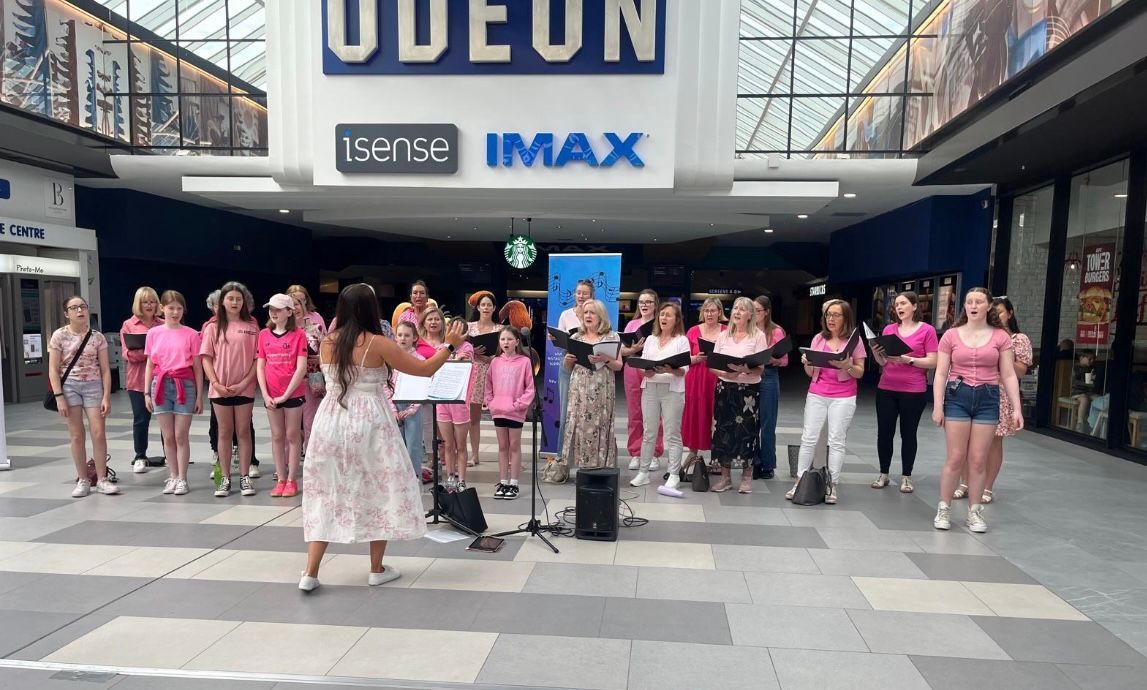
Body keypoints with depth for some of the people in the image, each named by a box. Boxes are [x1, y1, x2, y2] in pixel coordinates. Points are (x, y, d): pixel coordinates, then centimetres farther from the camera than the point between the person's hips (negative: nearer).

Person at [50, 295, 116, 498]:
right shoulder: (59, 336, -1)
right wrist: (59, 397, -10)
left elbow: (105, 370, 2)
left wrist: (106, 397, -5)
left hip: (93, 386, 1)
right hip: (69, 386, -1)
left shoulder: (97, 337, 3)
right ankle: (83, 481, 12)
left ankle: (101, 480, 6)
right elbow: (53, 370, -2)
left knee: (99, 433, -5)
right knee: (77, 436, 2)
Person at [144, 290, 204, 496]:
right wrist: (147, 393, 6)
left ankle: (182, 479, 9)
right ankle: (172, 477, 18)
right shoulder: (153, 334, 6)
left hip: (185, 385, -2)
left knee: (181, 436, 1)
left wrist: (199, 395, -1)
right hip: (161, 385, 2)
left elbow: (197, 368, 1)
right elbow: (150, 365, 11)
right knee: (168, 437, 8)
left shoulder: (191, 334, -1)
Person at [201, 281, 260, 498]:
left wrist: (245, 383, -10)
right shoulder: (213, 327, 4)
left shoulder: (252, 326, 2)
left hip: (244, 388, -1)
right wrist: (216, 383, -10)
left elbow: (257, 358, -1)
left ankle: (245, 477, 12)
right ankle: (225, 479, 14)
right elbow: (206, 358, 1)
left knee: (243, 432, 5)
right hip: (220, 388, 1)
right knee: (225, 432, 8)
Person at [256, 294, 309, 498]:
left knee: (292, 436, 5)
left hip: (293, 394, -3)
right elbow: (260, 367, 4)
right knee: (277, 437, 10)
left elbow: (301, 368, -12)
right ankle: (280, 479, 18)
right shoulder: (264, 334, 4)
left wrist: (285, 395, -13)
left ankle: (292, 480, 12)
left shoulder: (298, 334, -7)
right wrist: (265, 394, -5)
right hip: (271, 395, 4)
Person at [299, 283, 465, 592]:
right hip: (369, 424, -4)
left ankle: (310, 573, 12)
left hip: (330, 422, 4)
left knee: (326, 494, 12)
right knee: (380, 491, 11)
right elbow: (425, 369, -8)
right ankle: (377, 569, 19)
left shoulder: (327, 342, 3)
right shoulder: (377, 344, -11)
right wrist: (450, 345, 6)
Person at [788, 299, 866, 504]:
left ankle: (833, 486, 9)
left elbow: (859, 373, -1)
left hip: (843, 397, -3)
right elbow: (810, 373, 10)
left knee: (836, 441, 1)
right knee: (808, 438, 3)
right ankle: (799, 481, 11)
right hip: (816, 395, 3)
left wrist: (846, 366, -20)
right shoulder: (818, 338, 7)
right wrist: (807, 363, -11)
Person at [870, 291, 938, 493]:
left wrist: (907, 359, -19)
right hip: (886, 389, 4)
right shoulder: (889, 329, 9)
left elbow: (932, 362, -8)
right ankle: (883, 474, 16)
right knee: (884, 432, 5)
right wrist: (876, 352, -8)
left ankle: (906, 477, 15)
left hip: (914, 391, -4)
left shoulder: (927, 330, -2)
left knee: (908, 433, 5)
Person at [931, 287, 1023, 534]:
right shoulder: (951, 335, 1)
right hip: (957, 396, -1)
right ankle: (943, 509, 12)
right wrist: (937, 406, -5)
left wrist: (1016, 407, -4)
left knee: (978, 460, 5)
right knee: (955, 458, 0)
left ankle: (974, 512, 17)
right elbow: (940, 374, 1)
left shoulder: (1000, 337, 3)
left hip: (988, 398, 1)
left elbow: (1009, 375, 3)